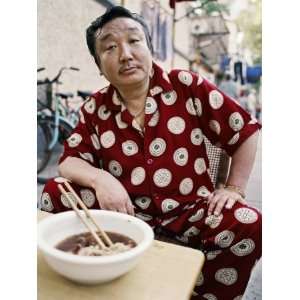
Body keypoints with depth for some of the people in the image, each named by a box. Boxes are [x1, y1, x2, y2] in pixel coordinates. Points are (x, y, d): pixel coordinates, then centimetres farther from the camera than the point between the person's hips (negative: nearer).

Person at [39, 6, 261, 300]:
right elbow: (69, 160, -1)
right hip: (126, 210, 2)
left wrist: (234, 188, -4)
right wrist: (99, 178, -23)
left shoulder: (188, 86, -9)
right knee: (55, 193, -12)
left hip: (189, 209, -1)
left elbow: (246, 131, -2)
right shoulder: (95, 108, 0)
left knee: (250, 227, -25)